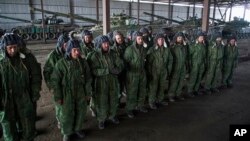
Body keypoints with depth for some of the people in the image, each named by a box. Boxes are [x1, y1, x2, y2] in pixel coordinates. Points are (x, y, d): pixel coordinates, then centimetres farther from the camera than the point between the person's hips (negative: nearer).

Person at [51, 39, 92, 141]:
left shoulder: (83, 62, -3)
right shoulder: (61, 63, -13)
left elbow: (88, 79, 5)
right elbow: (55, 81, -9)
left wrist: (88, 93, 7)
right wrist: (57, 96, -8)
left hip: (81, 93, 3)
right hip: (67, 94, -3)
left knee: (81, 112, 16)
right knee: (67, 114, 9)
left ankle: (78, 129, 40)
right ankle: (67, 133, 32)